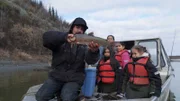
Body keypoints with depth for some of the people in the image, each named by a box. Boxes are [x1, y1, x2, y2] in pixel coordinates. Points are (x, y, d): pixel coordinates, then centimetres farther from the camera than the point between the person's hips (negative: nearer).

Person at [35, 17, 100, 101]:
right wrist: (64, 37, -36)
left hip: (74, 80, -1)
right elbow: (46, 37, -19)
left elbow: (90, 60, -15)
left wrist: (93, 51, -39)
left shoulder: (84, 45, 3)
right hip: (56, 77, 1)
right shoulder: (60, 41, 1)